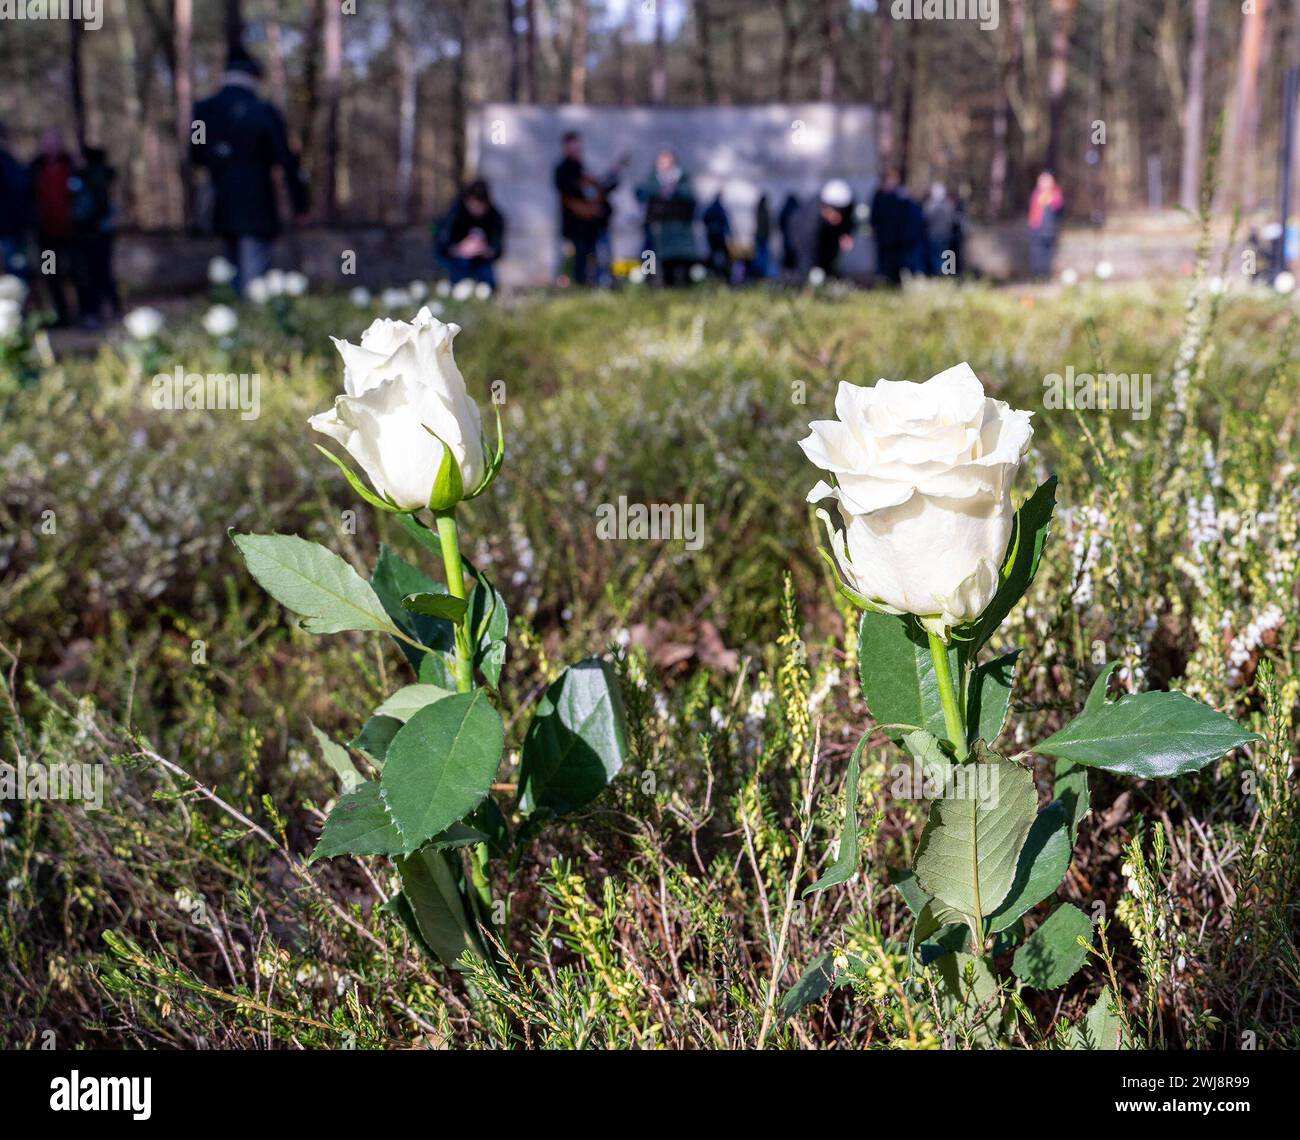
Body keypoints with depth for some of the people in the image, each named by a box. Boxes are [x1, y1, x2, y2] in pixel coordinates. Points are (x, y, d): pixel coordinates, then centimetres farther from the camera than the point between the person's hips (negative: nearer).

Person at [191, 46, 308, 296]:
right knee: (254, 277, -5)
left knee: (234, 277, 17)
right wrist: (299, 201, -1)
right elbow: (286, 160, -8)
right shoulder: (264, 112, -8)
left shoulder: (203, 110, 3)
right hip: (256, 208, -5)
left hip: (222, 208, 5)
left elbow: (196, 155, 11)